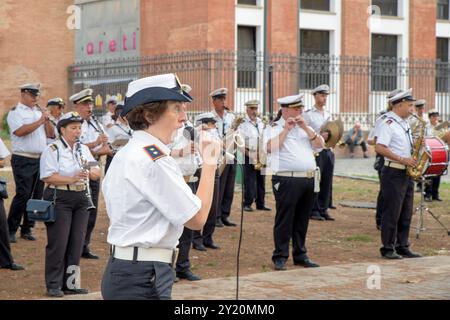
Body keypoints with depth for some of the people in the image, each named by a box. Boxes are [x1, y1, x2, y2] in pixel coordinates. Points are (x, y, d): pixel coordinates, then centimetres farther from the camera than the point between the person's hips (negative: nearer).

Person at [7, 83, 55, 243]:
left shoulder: (39, 111, 16)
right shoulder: (15, 112, -1)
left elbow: (51, 134, 13)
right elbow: (20, 131, -18)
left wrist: (47, 119, -3)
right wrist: (40, 121, -13)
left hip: (40, 159, 6)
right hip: (23, 159, -6)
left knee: (37, 195, 6)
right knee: (23, 195, -11)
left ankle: (27, 228, 14)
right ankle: (11, 230, -2)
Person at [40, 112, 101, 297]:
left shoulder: (84, 149, 14)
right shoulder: (52, 150, -5)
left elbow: (97, 174, 11)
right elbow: (47, 177, -15)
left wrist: (90, 172, -12)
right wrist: (72, 179, -23)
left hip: (81, 199, 6)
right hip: (59, 199, -6)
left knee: (77, 242, 7)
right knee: (58, 242, -5)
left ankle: (70, 283, 16)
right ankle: (53, 285, 4)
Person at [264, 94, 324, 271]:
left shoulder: (305, 127, 19)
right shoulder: (275, 128, 1)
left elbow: (320, 145, 6)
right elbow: (270, 147, -17)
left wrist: (305, 128, -3)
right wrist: (286, 129, -14)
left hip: (308, 180, 6)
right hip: (287, 180, -6)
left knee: (302, 220, 12)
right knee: (284, 220, -3)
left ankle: (300, 255, 20)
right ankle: (280, 257, 2)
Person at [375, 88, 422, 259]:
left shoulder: (405, 124, 17)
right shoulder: (388, 123, -12)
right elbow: (380, 148, -21)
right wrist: (402, 159, -22)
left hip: (407, 173, 9)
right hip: (393, 173, -9)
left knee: (406, 213, 11)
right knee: (392, 212, -4)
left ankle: (402, 247, 19)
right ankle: (388, 249, 4)